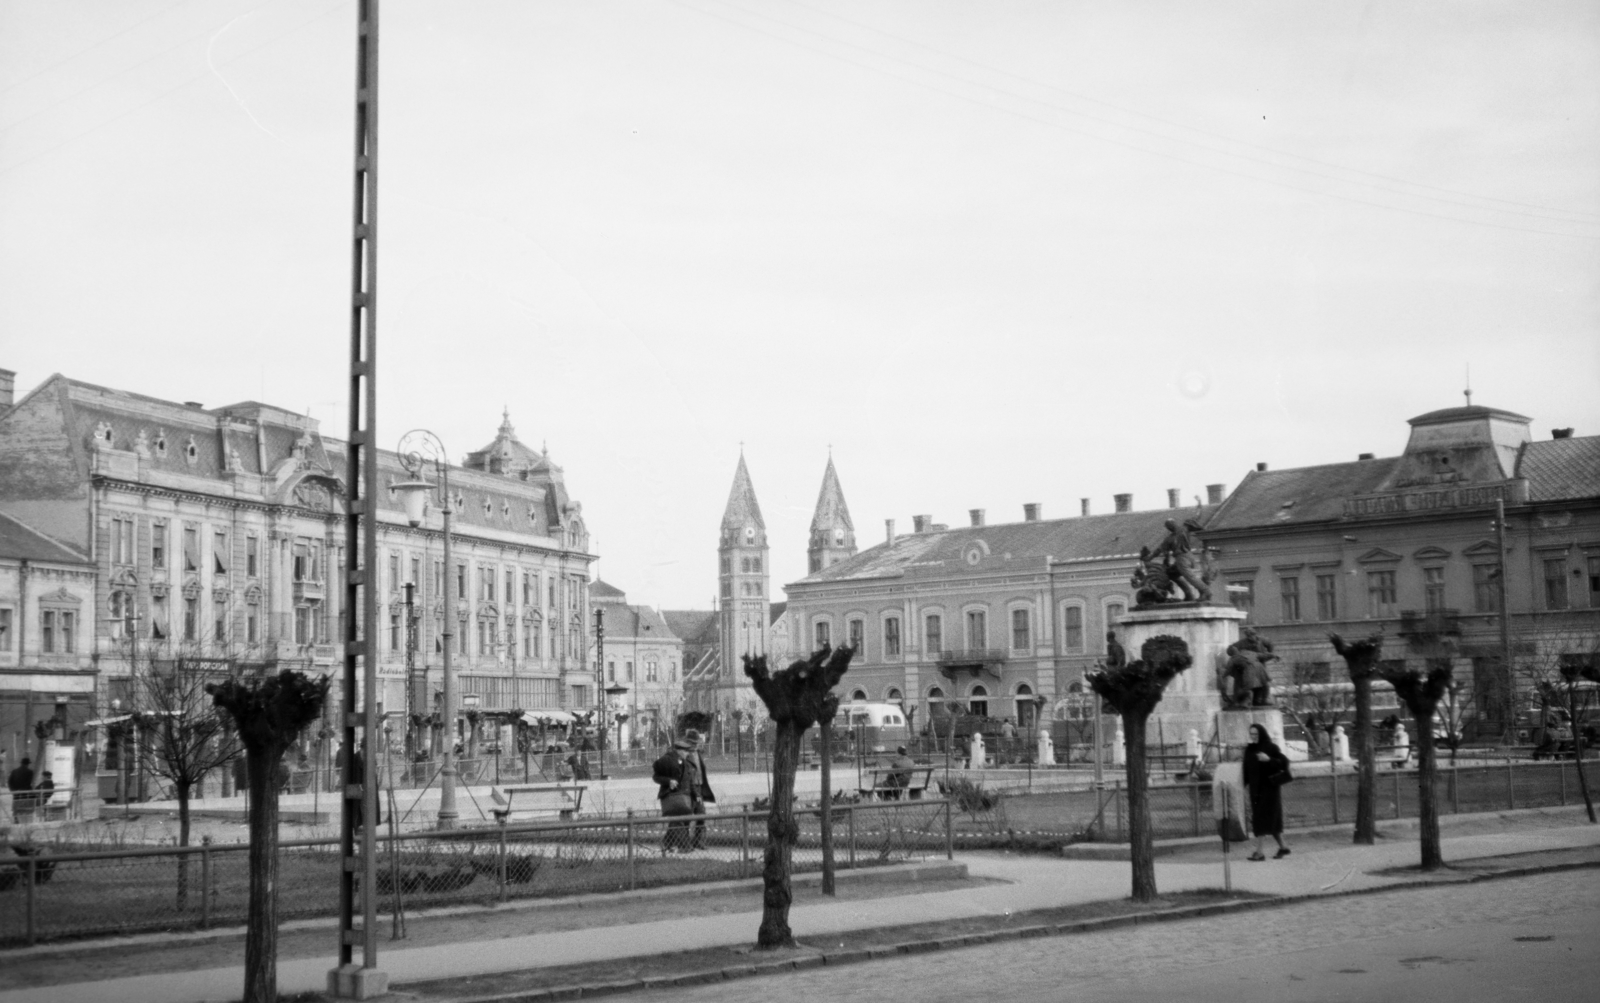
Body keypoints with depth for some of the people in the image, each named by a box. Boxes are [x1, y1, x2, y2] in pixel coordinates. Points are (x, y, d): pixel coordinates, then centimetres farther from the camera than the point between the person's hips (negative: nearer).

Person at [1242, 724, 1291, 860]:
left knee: (1263, 818, -10)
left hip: (1270, 787, -6)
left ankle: (1259, 851, -13)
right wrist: (1247, 783, 6)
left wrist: (1269, 759, -27)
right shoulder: (1249, 749, 9)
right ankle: (1282, 847, 22)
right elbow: (1246, 767, 16)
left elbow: (1284, 762, -14)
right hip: (1256, 788, 6)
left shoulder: (1271, 747, -8)